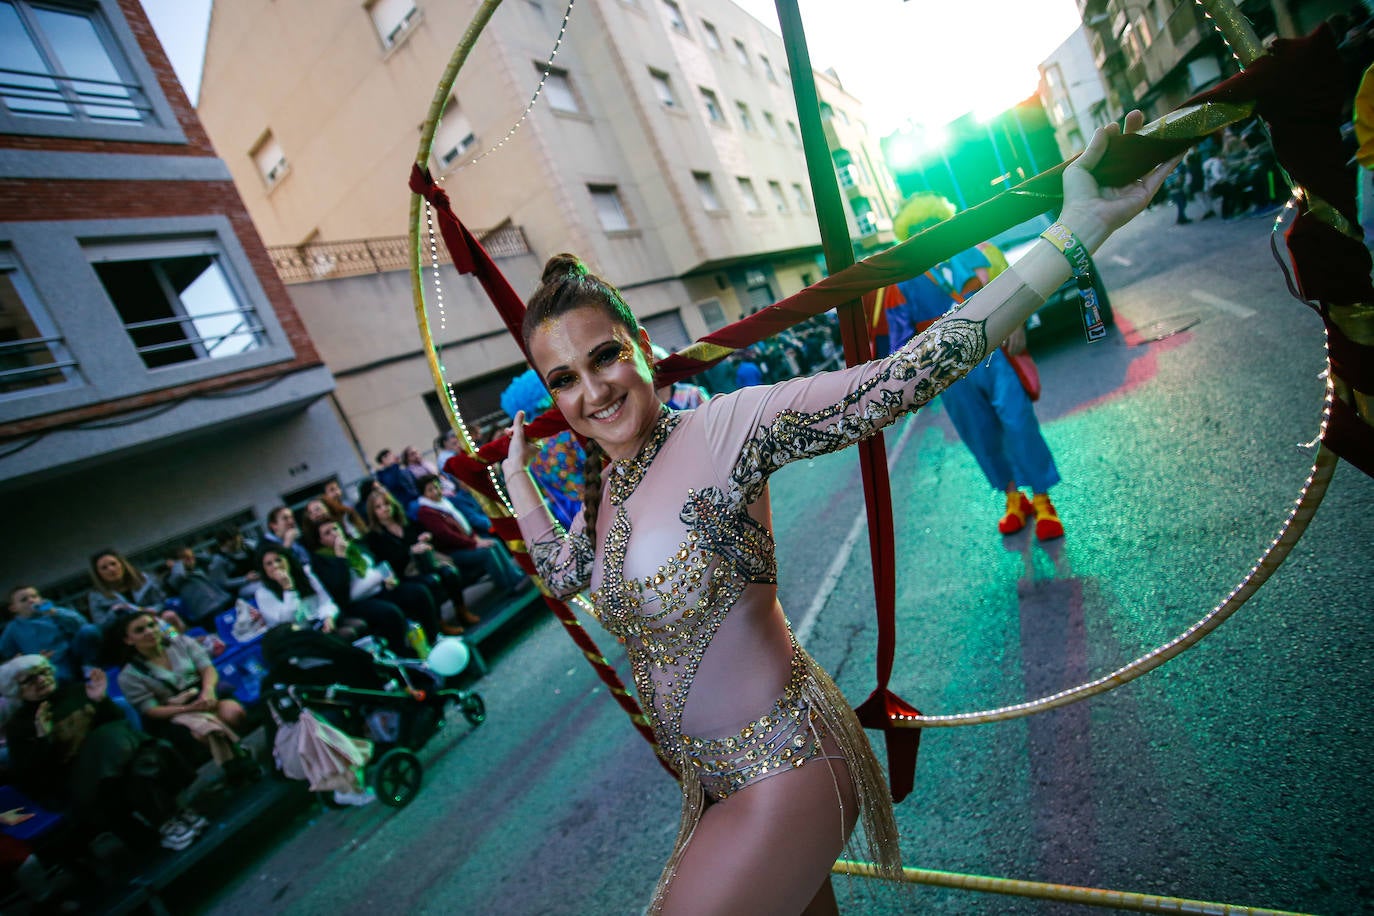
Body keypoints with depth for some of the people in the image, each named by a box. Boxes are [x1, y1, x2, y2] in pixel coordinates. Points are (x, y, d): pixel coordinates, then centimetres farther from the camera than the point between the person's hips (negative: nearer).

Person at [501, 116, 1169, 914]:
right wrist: (517, 475, 23)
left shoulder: (722, 429, -21)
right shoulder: (607, 489, 2)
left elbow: (899, 382, -27)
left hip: (780, 776, -7)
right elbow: (562, 574, 21)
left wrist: (1074, 232, -30)